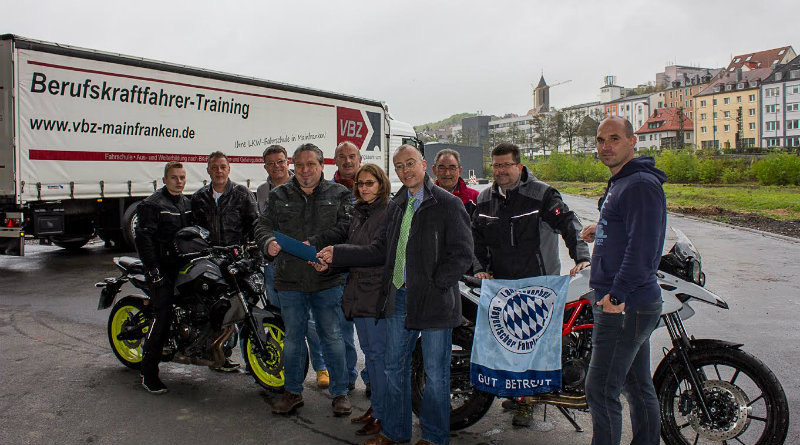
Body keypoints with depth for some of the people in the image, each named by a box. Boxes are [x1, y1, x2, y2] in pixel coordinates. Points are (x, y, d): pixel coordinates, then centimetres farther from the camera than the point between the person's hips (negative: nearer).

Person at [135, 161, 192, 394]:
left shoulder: (188, 204, 18)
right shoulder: (152, 204, -5)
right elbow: (143, 238, -12)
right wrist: (153, 270, -19)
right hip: (163, 270, -7)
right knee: (161, 318, -10)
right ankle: (148, 373, -4)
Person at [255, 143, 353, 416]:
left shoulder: (338, 194, 3)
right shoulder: (279, 196, 9)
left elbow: (345, 228, -10)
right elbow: (263, 225, 3)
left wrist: (314, 243, -21)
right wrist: (269, 242, -20)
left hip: (327, 280, -2)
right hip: (290, 281, 2)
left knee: (332, 337, 6)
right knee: (293, 337, 14)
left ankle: (340, 393, 21)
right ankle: (293, 392, 29)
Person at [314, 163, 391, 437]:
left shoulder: (389, 212, -12)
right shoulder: (359, 212, 15)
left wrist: (337, 253, -23)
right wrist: (330, 261, -2)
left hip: (378, 290, -9)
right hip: (358, 290, 9)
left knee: (379, 353, -1)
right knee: (369, 352, 17)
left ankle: (382, 414, 10)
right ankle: (375, 406, 30)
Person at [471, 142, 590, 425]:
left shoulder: (541, 194, -6)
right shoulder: (485, 199, 11)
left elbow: (569, 223, -10)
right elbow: (476, 237, 19)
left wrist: (581, 257, -23)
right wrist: (480, 268, 7)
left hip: (538, 284, -5)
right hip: (500, 284, 5)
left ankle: (526, 401, 7)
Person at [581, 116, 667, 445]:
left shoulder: (641, 184, -15)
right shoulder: (620, 182, 17)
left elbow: (643, 245, -24)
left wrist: (617, 294, -24)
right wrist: (602, 232, 15)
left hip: (624, 306, -10)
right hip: (625, 303, 10)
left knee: (601, 390, -6)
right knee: (637, 386, 17)